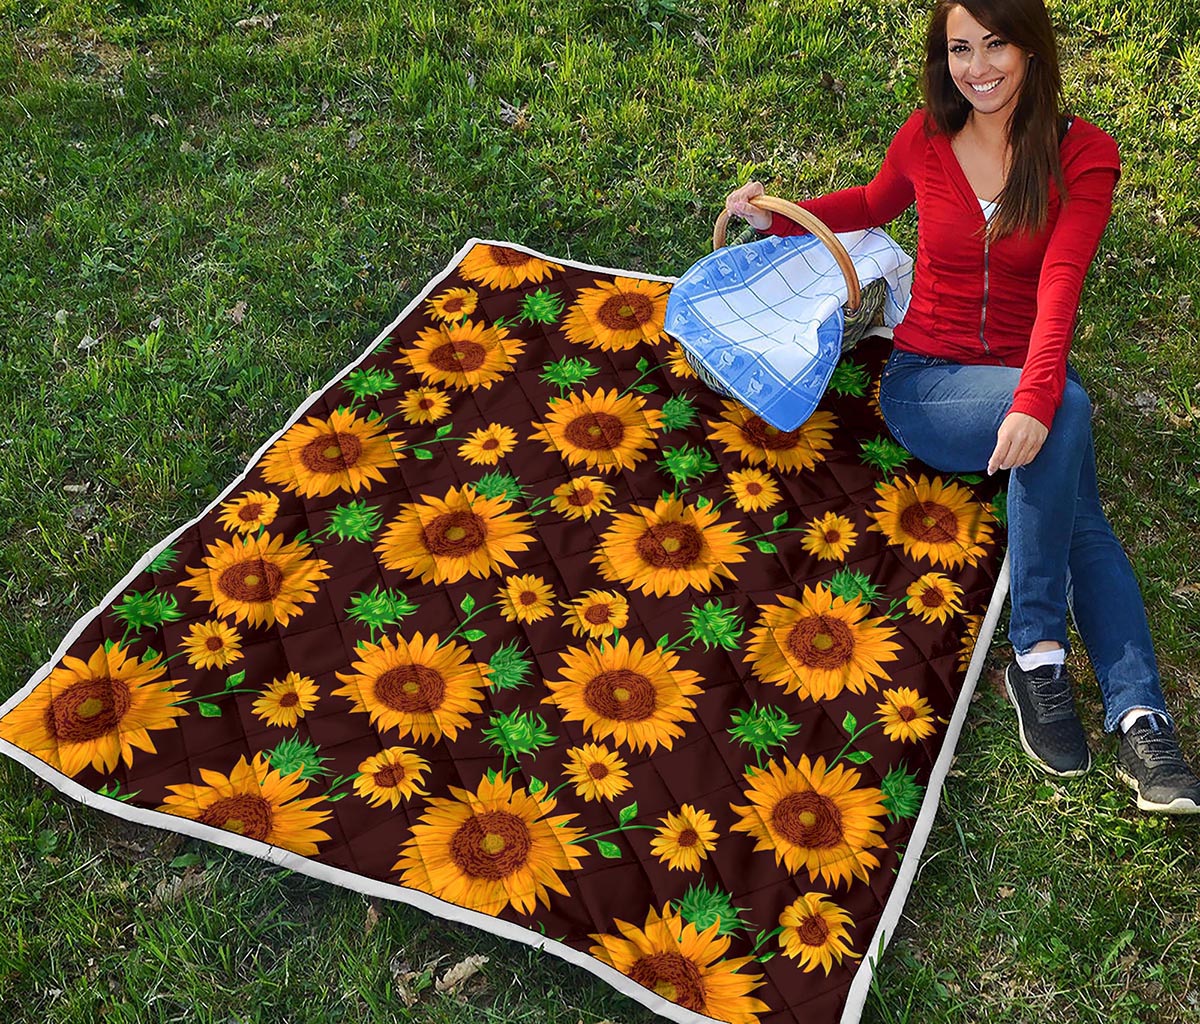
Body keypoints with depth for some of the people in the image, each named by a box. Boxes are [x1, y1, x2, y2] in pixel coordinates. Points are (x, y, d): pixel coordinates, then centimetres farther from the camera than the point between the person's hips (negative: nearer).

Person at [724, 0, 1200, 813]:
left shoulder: (1084, 154, -5)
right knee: (1069, 409, -32)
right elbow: (876, 204, 25)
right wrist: (780, 217, 10)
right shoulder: (925, 140, 1)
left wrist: (1034, 400, -36)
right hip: (925, 381, -1)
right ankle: (1039, 651, -29)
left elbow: (1059, 288, -20)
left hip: (1025, 384, 1)